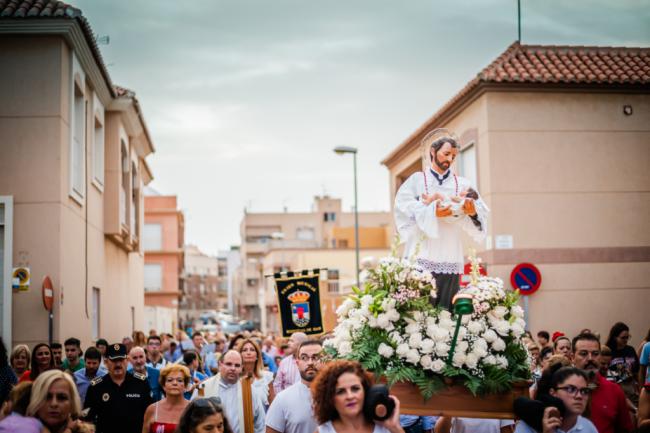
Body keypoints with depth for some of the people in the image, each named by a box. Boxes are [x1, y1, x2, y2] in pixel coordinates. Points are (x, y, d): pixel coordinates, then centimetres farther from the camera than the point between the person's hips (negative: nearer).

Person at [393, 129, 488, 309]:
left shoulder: (462, 184, 16)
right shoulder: (416, 180, 11)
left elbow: (481, 212, 3)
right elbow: (406, 208, -4)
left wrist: (472, 213, -21)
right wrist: (433, 213, -18)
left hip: (450, 261, 2)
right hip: (421, 258, -2)